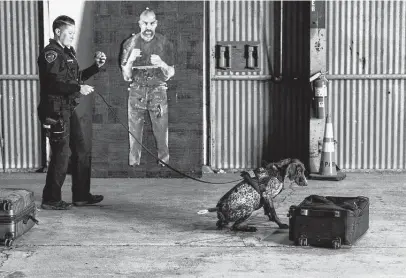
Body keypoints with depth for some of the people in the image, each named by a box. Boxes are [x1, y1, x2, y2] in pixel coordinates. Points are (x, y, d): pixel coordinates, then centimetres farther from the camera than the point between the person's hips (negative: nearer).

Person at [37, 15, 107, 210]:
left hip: (69, 110, 10)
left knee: (82, 152, 13)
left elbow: (77, 77, 24)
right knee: (60, 155, -5)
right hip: (56, 111, -10)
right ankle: (50, 200, 7)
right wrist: (78, 88, -31)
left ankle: (81, 196, 22)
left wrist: (96, 66, 14)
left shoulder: (68, 52, 17)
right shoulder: (50, 53, -13)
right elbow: (53, 83, -24)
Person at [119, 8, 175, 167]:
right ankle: (133, 164, 9)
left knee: (161, 132, -5)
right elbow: (126, 76, 5)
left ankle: (164, 163, 4)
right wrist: (131, 59, -14)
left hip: (158, 92, -1)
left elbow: (170, 74, 6)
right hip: (136, 92, 1)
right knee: (134, 132, 0)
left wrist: (161, 64, -15)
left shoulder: (164, 44, 4)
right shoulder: (130, 43, 5)